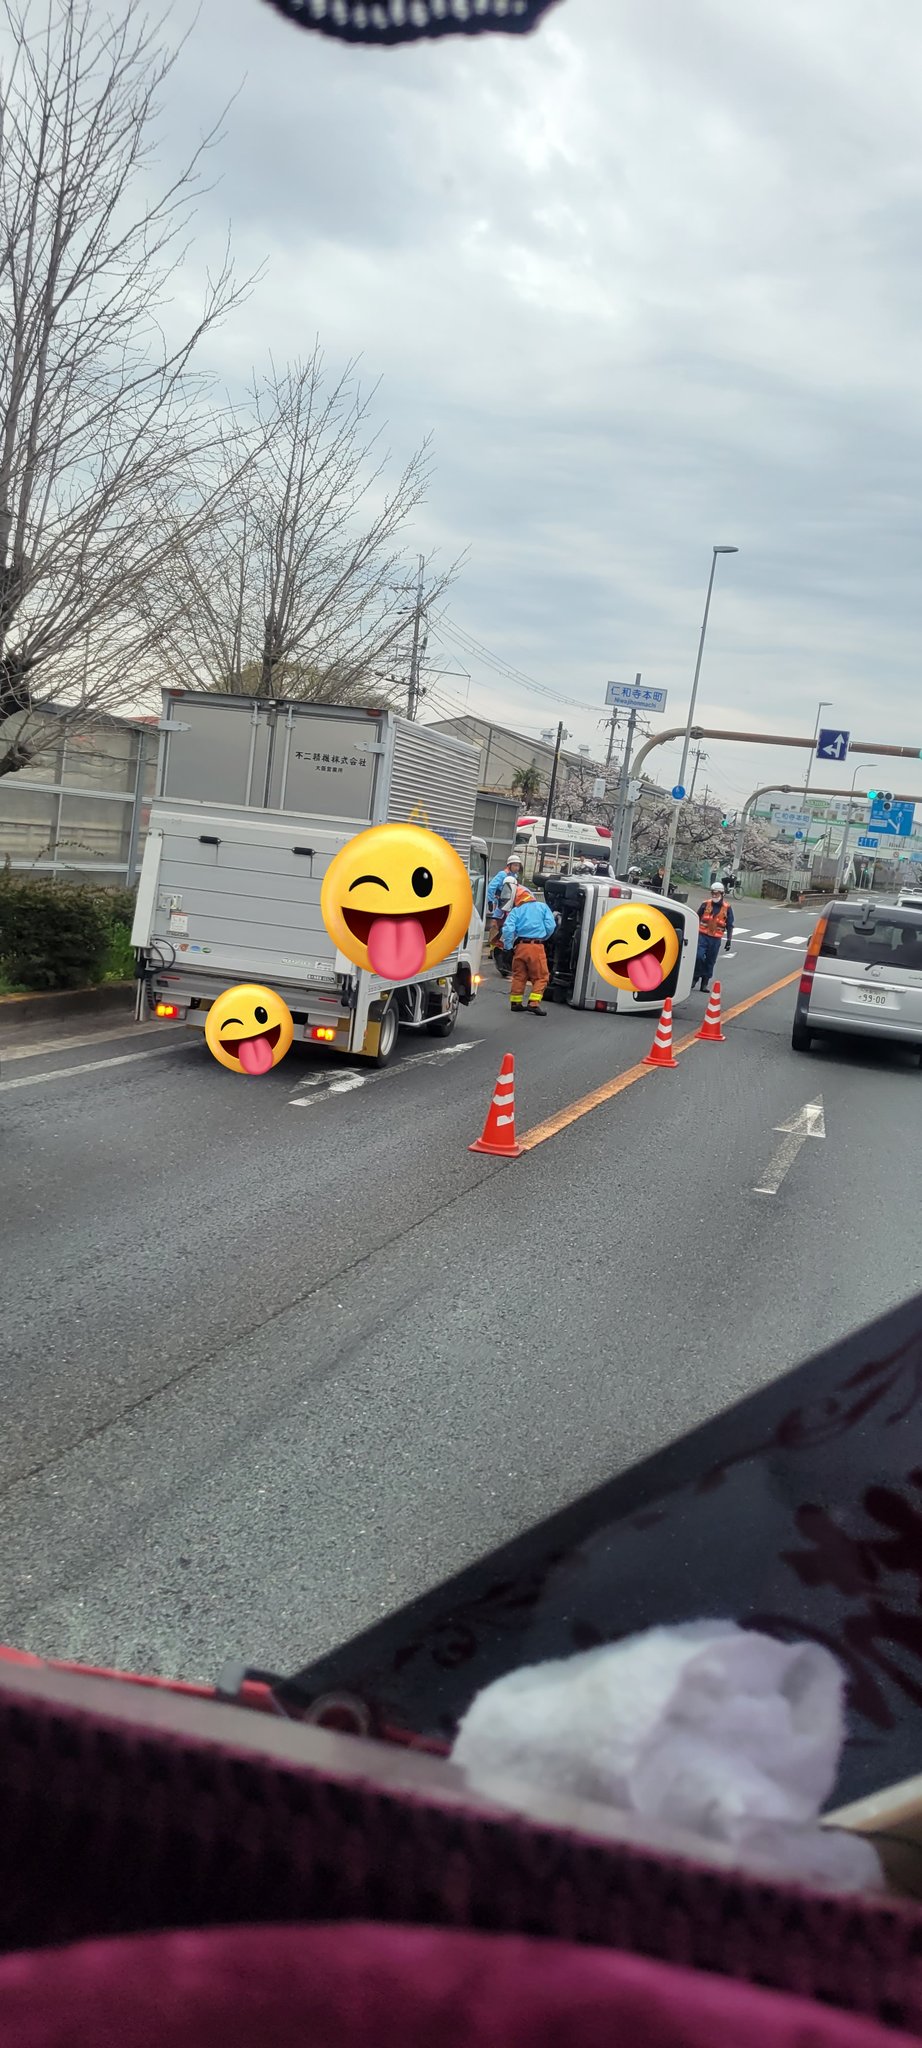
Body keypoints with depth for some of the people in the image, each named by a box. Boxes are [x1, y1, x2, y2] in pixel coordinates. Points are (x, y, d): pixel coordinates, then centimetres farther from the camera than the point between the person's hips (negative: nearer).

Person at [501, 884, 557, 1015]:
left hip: (520, 946, 2)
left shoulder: (515, 911, 7)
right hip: (537, 946, -2)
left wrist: (508, 947, 4)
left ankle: (515, 1003, 19)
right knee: (541, 977, 2)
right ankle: (534, 1003, -10)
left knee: (519, 976, 15)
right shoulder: (542, 907, 8)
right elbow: (550, 926, 2)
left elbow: (508, 929, -6)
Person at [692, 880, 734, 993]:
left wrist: (729, 940, 1)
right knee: (699, 957, -14)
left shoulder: (727, 908, 0)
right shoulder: (706, 905, 2)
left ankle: (705, 984, 15)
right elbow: (697, 918, 11)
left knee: (710, 961, 6)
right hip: (702, 935, 0)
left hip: (716, 939, 0)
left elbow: (729, 925, 5)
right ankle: (695, 978, 6)